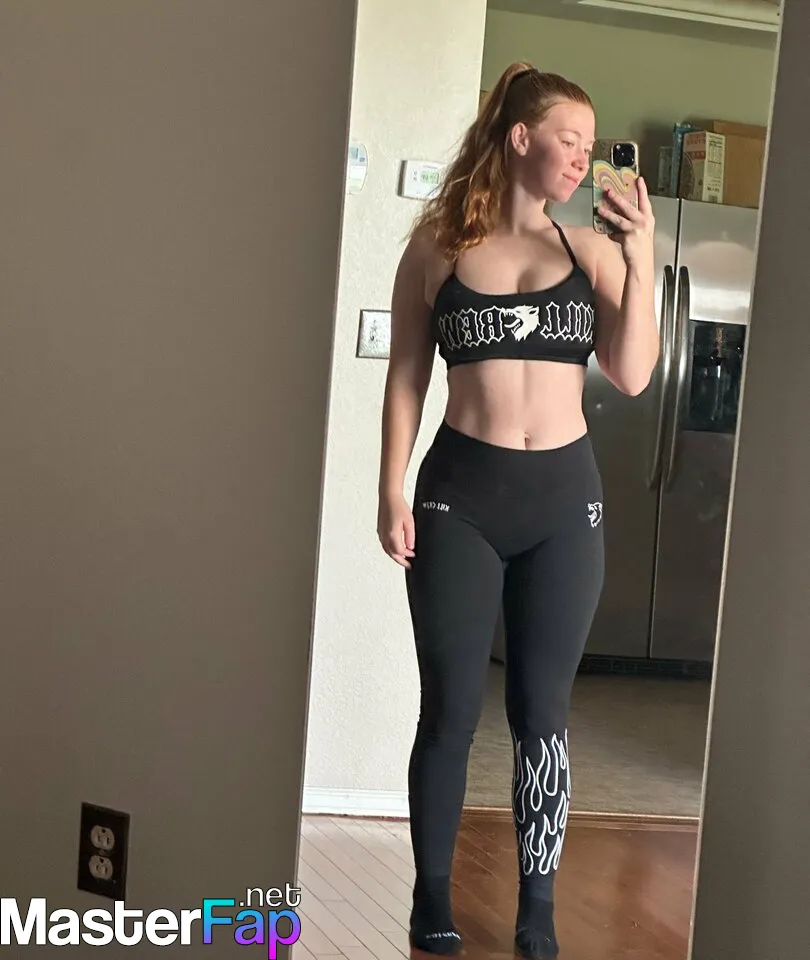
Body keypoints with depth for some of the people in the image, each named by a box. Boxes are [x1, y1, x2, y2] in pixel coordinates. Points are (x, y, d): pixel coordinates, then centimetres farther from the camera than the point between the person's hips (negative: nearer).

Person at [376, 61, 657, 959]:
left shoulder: (592, 250, 5)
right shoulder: (437, 247, 1)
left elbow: (632, 376, -1)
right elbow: (405, 378, 3)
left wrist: (640, 260, -8)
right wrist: (392, 491, -4)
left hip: (563, 495, 2)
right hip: (460, 492, -1)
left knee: (543, 706, 6)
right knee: (450, 705, 3)